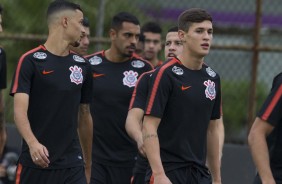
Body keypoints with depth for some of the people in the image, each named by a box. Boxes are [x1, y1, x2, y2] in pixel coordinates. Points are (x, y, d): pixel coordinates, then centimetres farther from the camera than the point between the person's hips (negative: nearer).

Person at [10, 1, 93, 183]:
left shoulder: (83, 66, 11)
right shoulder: (30, 61, -5)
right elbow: (20, 110, -13)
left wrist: (88, 163, 17)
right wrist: (33, 143, -31)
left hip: (72, 165, 4)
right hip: (36, 161, -4)